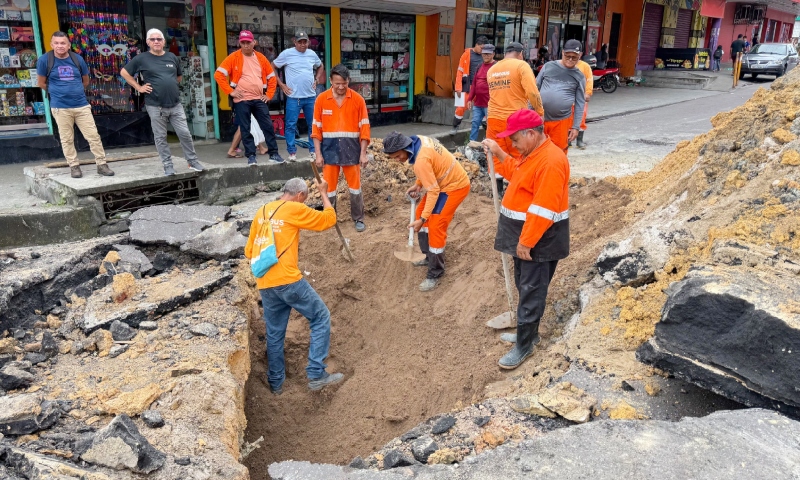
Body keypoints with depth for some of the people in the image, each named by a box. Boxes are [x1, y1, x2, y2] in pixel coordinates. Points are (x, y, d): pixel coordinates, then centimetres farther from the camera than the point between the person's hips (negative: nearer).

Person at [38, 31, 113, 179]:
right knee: (67, 140, 5)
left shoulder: (77, 59, 4)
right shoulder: (44, 60, -4)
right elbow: (42, 83, 7)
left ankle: (101, 164, 8)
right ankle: (74, 166, 15)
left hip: (82, 105, 2)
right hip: (60, 107, -2)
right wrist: (57, 92, 16)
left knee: (94, 136, 1)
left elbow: (86, 81, 17)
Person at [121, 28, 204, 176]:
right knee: (160, 137, 3)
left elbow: (179, 76, 26)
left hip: (176, 105, 3)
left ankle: (193, 161, 14)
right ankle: (168, 166, 11)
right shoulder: (141, 58, 0)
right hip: (155, 106, -2)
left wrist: (171, 86, 12)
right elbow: (124, 72, 6)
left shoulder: (172, 57, 10)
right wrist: (139, 87, 0)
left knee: (185, 133, 1)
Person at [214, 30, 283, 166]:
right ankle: (251, 155, 9)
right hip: (242, 100, -2)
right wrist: (230, 91, -10)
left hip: (259, 99, 3)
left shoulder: (261, 58, 8)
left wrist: (269, 94, 6)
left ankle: (273, 153, 12)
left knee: (268, 126, 2)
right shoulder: (233, 58, -2)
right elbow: (218, 75, -6)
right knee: (245, 129, 1)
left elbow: (271, 77, 16)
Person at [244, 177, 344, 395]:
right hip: (287, 280, -7)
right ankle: (316, 374, 4)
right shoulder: (294, 209, -4)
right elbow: (329, 219, 4)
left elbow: (249, 251, 21)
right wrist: (323, 193, 16)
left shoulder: (262, 212, 16)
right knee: (321, 317, 6)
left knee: (274, 333, 18)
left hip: (264, 284, 7)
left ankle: (276, 383, 27)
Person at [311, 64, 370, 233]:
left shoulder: (358, 99, -3)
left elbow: (364, 127, -2)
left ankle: (359, 219, 20)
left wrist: (363, 153, -6)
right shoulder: (321, 99, -1)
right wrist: (318, 154, -3)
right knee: (329, 186, 8)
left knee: (355, 185, 7)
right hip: (329, 148, 1)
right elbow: (316, 128, 1)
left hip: (351, 148, -1)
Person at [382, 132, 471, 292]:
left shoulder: (421, 160, -32)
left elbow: (433, 191, -28)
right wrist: (418, 184, 3)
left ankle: (435, 274, -2)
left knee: (435, 226, -13)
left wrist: (422, 219, -24)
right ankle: (430, 256, 26)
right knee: (420, 213, 14)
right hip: (444, 182, 10)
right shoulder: (418, 140, -7)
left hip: (456, 186, -10)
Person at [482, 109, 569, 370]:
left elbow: (543, 210, -27)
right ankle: (528, 331, 34)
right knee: (524, 285, 19)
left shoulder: (550, 162, -25)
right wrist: (498, 153, 12)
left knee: (531, 291, -1)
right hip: (525, 233, 10)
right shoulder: (532, 153, 8)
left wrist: (527, 242, -24)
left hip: (540, 239, -10)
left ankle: (524, 345, 8)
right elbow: (516, 172, 26)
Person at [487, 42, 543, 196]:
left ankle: (499, 192, 17)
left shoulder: (492, 69, 13)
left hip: (494, 118, 5)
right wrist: (540, 112, -4)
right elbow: (532, 92, -16)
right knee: (519, 156, 9)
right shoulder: (521, 65, -5)